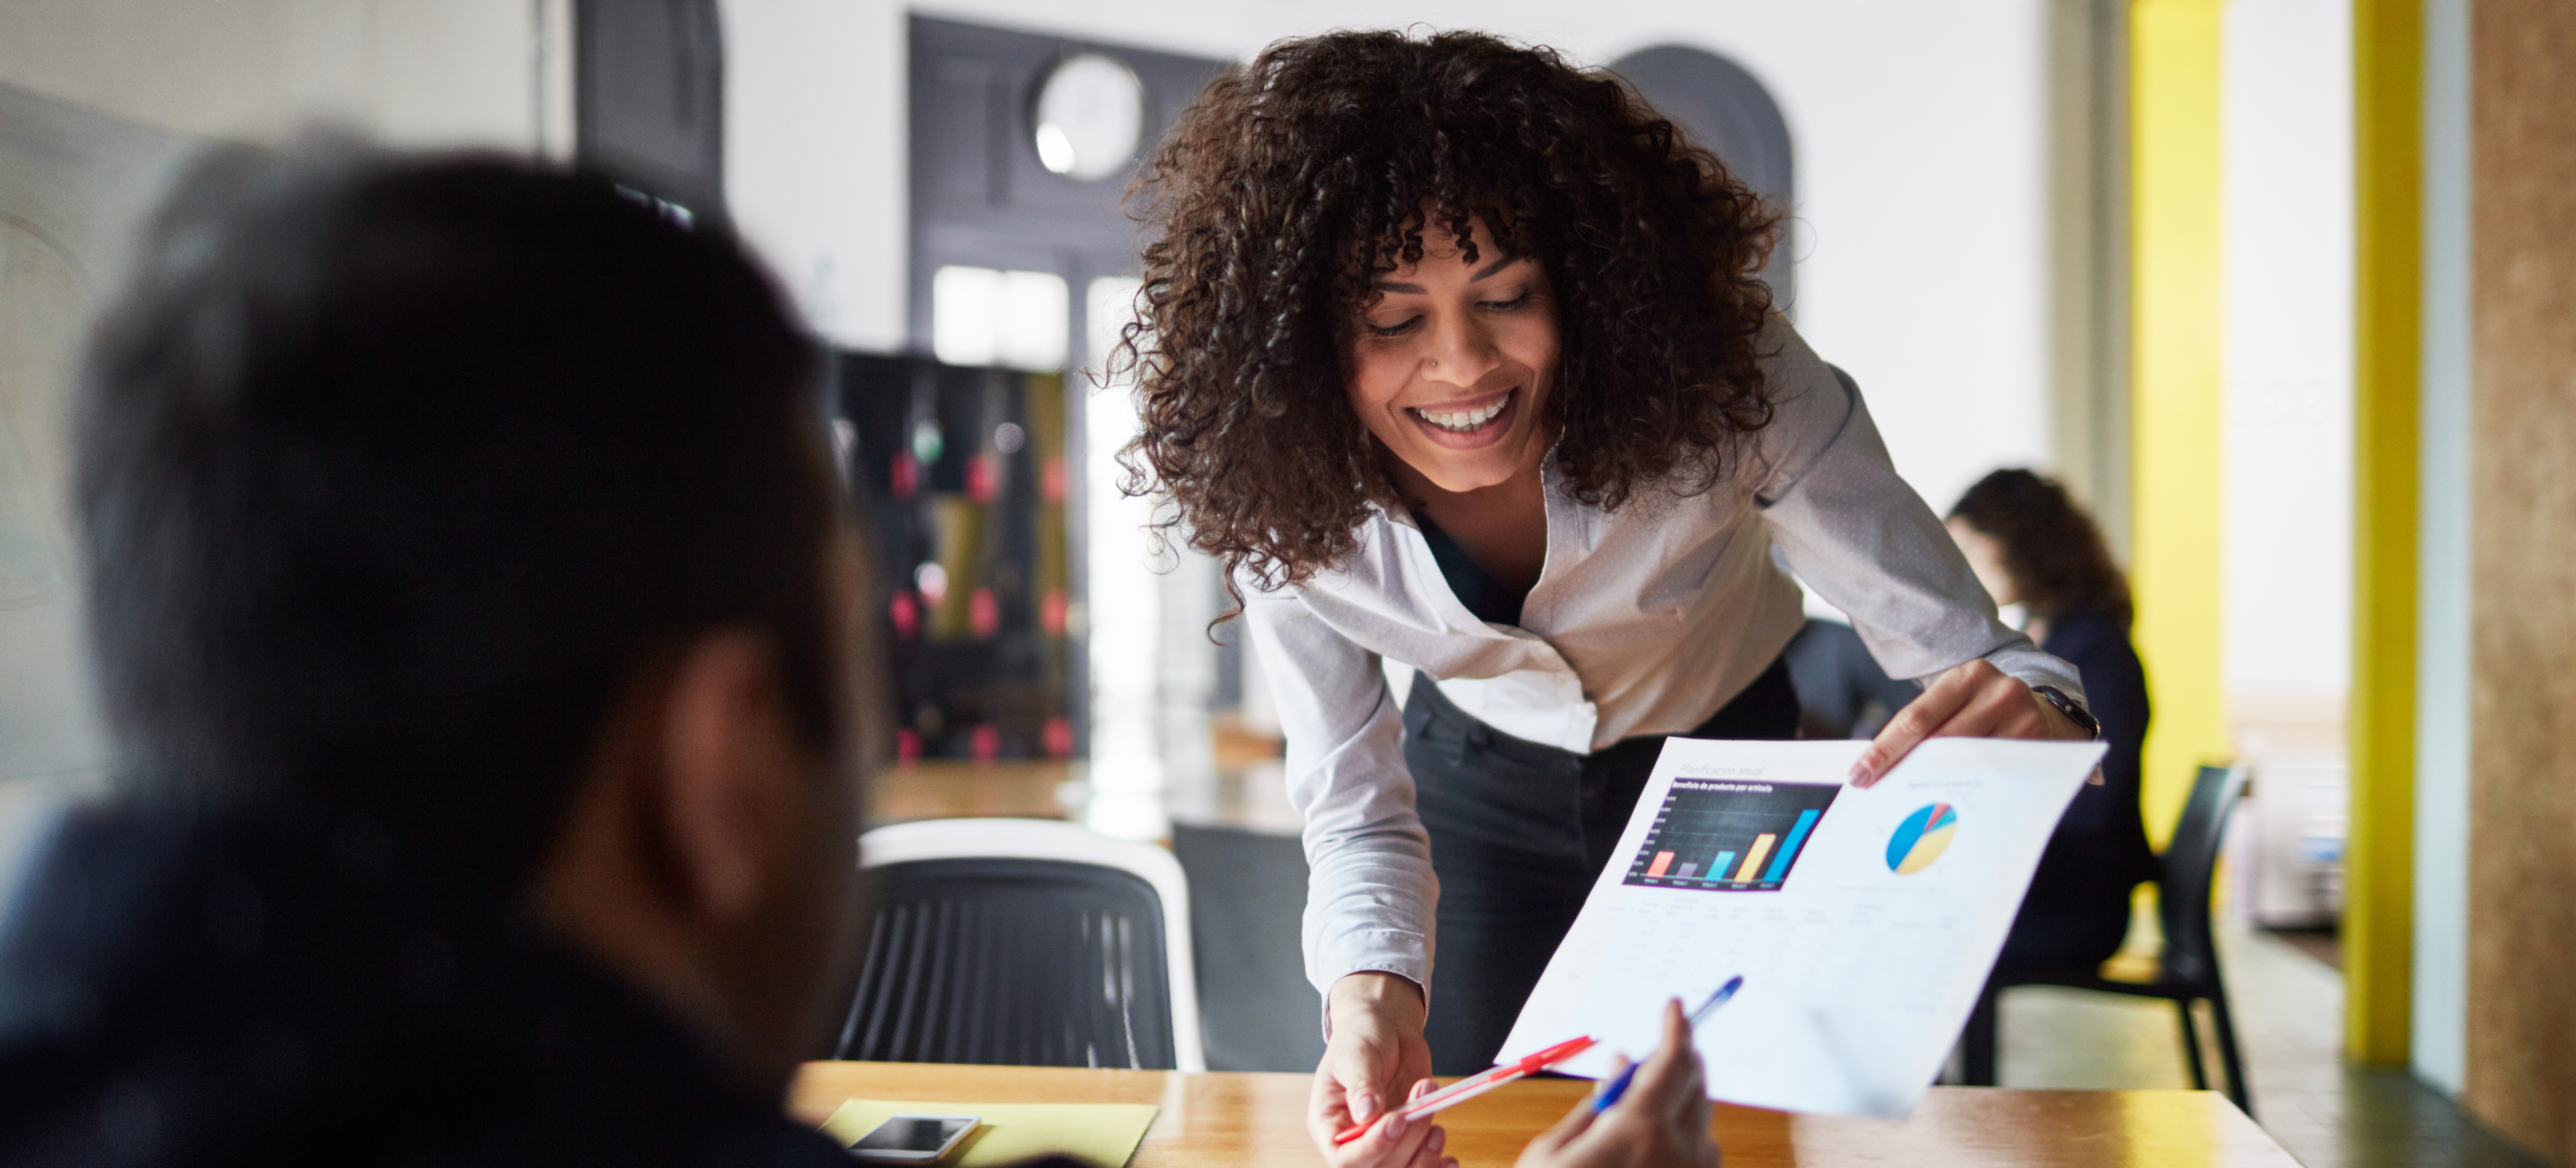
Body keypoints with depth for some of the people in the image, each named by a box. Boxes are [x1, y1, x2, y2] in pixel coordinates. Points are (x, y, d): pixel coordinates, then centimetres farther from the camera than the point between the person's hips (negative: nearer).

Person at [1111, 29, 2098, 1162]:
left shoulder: (1716, 377, -35)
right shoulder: (1281, 490, -29)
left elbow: (1963, 654, -35)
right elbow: (1356, 805, -23)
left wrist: (2027, 710, -59)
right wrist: (1371, 990, -44)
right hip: (1480, 786, 1)